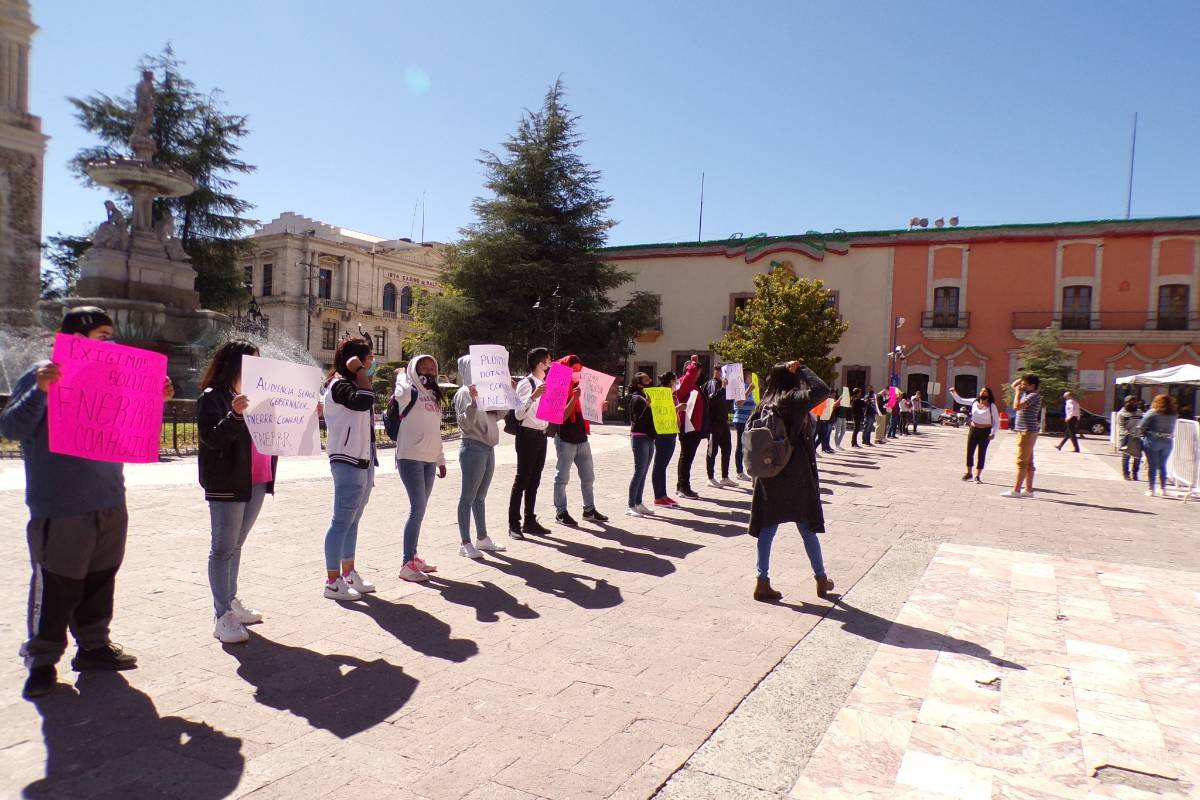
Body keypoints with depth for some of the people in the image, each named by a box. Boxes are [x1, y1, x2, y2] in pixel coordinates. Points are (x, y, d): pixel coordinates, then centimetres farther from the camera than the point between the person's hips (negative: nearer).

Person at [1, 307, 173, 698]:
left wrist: (156, 399, 7)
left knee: (100, 579, 15)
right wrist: (39, 391, -28)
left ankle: (93, 645, 29)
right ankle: (42, 659, 17)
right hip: (59, 506, -6)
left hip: (109, 502, 6)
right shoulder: (42, 374, -6)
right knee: (56, 586, 2)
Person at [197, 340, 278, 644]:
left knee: (236, 545, 15)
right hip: (227, 484, -7)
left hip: (257, 482, 7)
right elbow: (212, 438, -16)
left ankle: (231, 602, 25)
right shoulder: (212, 397, -6)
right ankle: (222, 616, 1)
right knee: (223, 548, -2)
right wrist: (234, 415, -32)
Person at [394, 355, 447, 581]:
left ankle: (413, 557, 22)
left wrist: (441, 460, 22)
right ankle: (407, 564, -7)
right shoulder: (410, 392, -5)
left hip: (429, 460, 8)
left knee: (419, 509, 12)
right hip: (410, 458, -8)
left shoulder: (434, 396, 18)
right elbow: (400, 393, -31)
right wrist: (405, 374, -11)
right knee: (418, 508, -12)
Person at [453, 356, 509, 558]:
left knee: (480, 496, 15)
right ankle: (465, 543, 4)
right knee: (468, 496, -2)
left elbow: (498, 415, 19)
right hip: (473, 448, -8)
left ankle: (482, 538, 25)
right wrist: (473, 402, -28)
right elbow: (465, 424, -16)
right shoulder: (464, 393, -10)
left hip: (488, 448, 8)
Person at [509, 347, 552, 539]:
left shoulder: (545, 384, 14)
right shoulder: (526, 384, -12)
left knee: (534, 481, 12)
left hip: (541, 435, 8)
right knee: (522, 480, -6)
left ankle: (530, 521, 19)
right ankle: (514, 524, -1)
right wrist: (533, 397, -32)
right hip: (528, 435, -8)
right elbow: (519, 414, -20)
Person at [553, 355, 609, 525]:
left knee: (588, 476, 11)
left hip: (581, 438, 7)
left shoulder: (581, 386, 12)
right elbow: (562, 416, -16)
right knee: (562, 477, 1)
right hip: (565, 439, -7)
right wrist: (574, 398, -27)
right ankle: (560, 512, 7)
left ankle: (589, 510, 20)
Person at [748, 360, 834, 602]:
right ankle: (821, 579, 22)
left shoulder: (765, 403, 5)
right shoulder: (794, 399, -11)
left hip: (768, 475, 5)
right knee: (807, 528, 9)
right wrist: (801, 369, -11)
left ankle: (762, 582, 5)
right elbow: (821, 390, -21)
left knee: (767, 528, 6)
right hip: (795, 475, -5)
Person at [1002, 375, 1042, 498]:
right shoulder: (1026, 393, 13)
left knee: (1022, 462, -9)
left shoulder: (1034, 396, -13)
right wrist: (1023, 377, 13)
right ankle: (1029, 490, 15)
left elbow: (1016, 407, -24)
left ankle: (1016, 490, -10)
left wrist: (1018, 393, -10)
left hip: (1028, 432, -10)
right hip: (1023, 432, 10)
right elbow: (1013, 385, 29)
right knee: (1028, 462, 11)